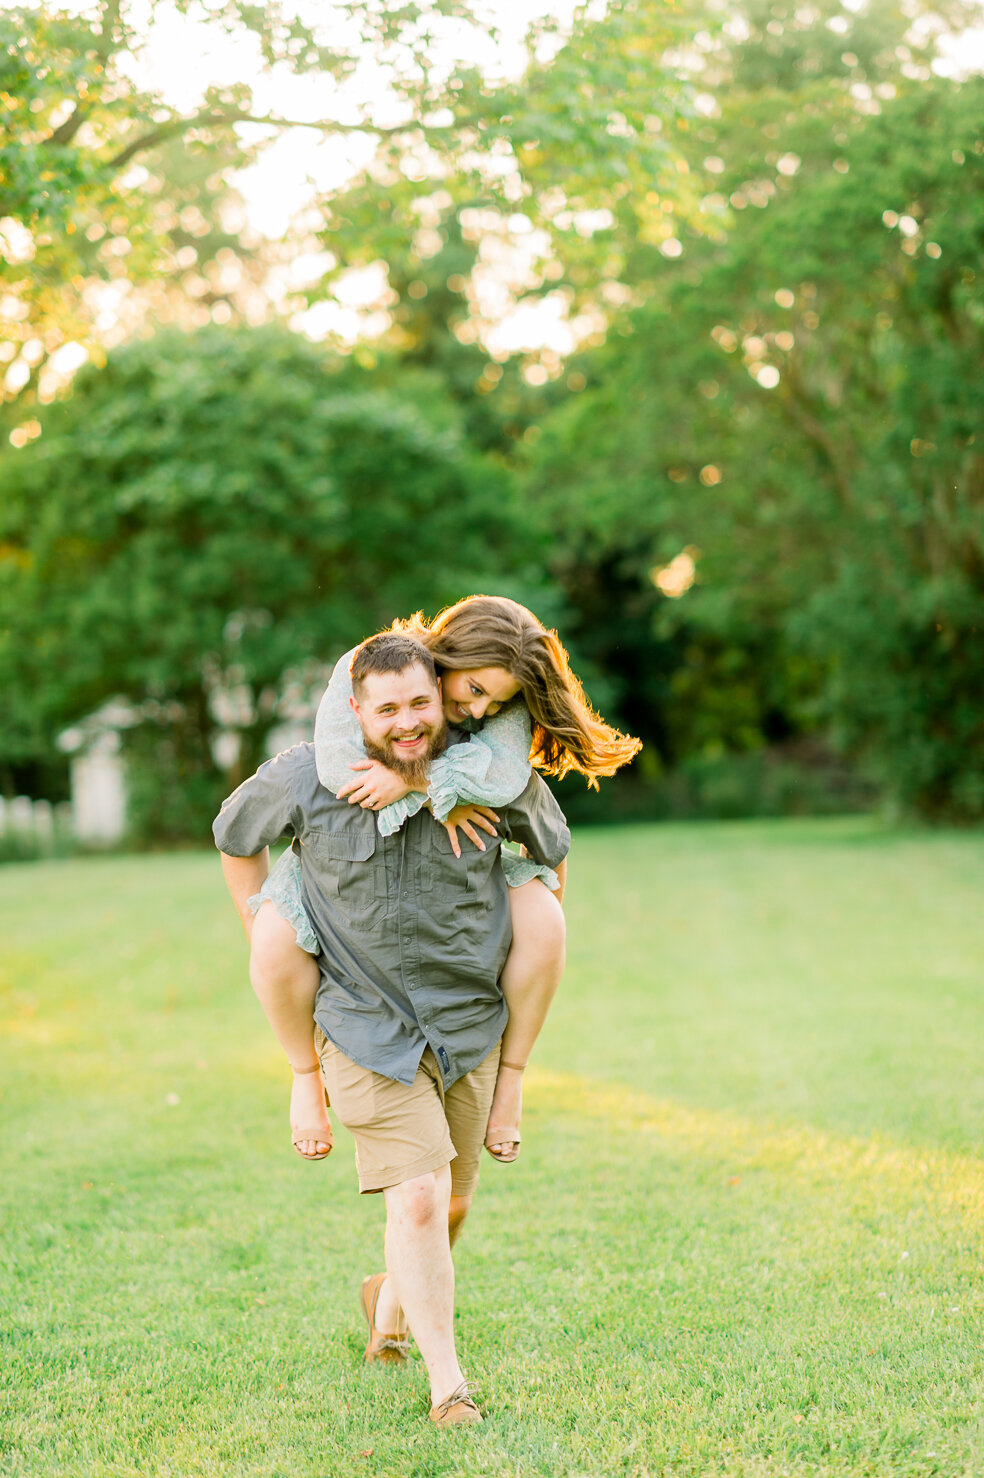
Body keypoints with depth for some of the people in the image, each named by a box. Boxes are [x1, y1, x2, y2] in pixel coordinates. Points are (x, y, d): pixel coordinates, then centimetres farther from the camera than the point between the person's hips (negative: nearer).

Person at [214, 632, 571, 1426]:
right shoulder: (304, 778, -13)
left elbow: (553, 850, 12)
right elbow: (236, 837, 9)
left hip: (471, 1021, 3)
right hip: (368, 1024, -3)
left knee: (453, 1201, 14)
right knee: (418, 1197, -13)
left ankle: (393, 1298, 44)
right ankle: (446, 1380, -1)